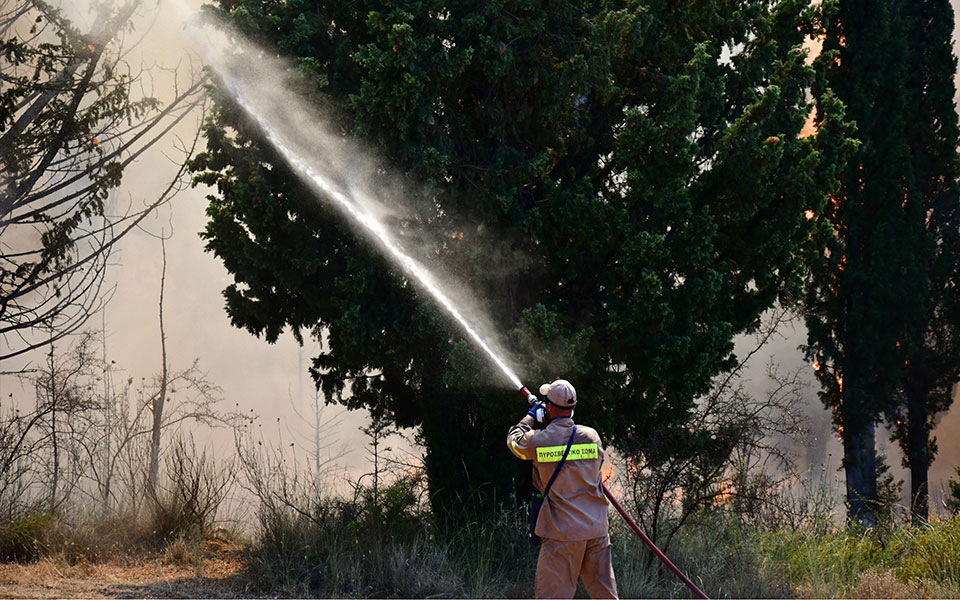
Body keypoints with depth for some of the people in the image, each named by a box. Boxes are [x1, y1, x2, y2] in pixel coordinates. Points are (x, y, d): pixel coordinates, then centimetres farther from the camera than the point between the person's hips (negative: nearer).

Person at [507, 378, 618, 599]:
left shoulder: (539, 441, -8)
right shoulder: (592, 436, 3)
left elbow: (514, 440, 14)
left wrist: (531, 417, 31)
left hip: (563, 532, -4)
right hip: (597, 528, 4)